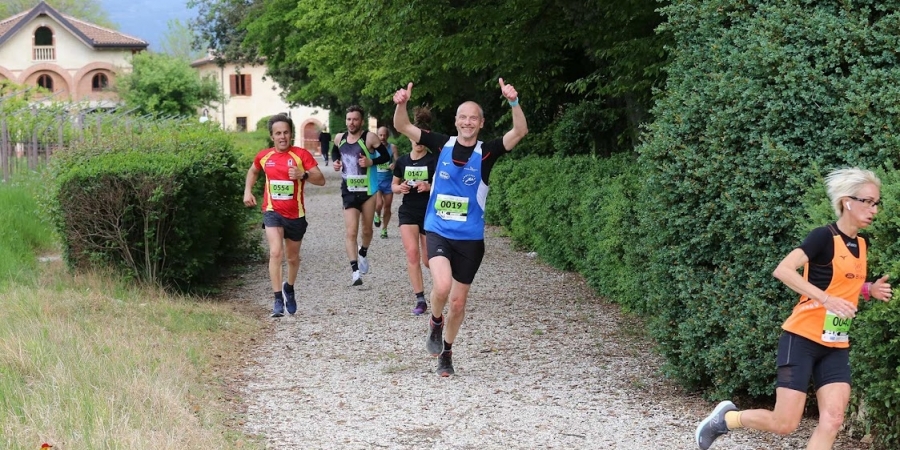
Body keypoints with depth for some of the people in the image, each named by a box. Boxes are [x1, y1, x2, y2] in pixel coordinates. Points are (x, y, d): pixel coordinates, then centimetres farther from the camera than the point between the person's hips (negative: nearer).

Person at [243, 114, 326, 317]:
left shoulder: (301, 155, -8)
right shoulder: (264, 156, 1)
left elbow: (321, 180, -13)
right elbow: (253, 171, 25)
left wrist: (303, 174, -30)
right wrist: (248, 191, 12)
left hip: (295, 214, 0)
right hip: (272, 212, 0)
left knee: (293, 257, 16)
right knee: (276, 252, -20)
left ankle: (289, 288, 45)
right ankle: (278, 300, -19)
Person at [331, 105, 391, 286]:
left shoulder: (370, 138, -11)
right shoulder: (339, 138, 3)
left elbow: (386, 156, -5)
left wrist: (371, 162, -21)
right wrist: (335, 161, 5)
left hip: (368, 190, -2)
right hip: (348, 191, 2)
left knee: (367, 229, 13)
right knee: (351, 231, -11)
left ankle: (363, 253, 44)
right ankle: (355, 270, -15)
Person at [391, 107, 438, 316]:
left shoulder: (435, 161, -7)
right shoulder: (402, 161, 4)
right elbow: (393, 185, 15)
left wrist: (429, 187, -26)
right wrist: (399, 188, -8)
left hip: (430, 214, -2)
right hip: (408, 212, 2)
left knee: (429, 260, 3)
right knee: (412, 252, -15)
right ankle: (420, 299, -9)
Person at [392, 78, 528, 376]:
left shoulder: (487, 152, -5)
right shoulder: (442, 145, -1)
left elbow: (520, 132, -18)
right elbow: (402, 127, -4)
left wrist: (514, 102, -34)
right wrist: (402, 104, -24)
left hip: (470, 237, 1)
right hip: (438, 232, -1)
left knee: (458, 301, 9)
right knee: (442, 286, -25)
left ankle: (446, 351, 33)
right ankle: (436, 322, 8)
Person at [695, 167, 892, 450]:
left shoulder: (862, 244, 9)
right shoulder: (824, 237, -15)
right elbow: (782, 270, -26)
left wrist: (869, 290, 6)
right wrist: (826, 299, -33)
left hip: (836, 346, 7)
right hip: (803, 338, -7)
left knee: (832, 421, -8)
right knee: (784, 424, -6)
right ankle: (726, 418, 21)